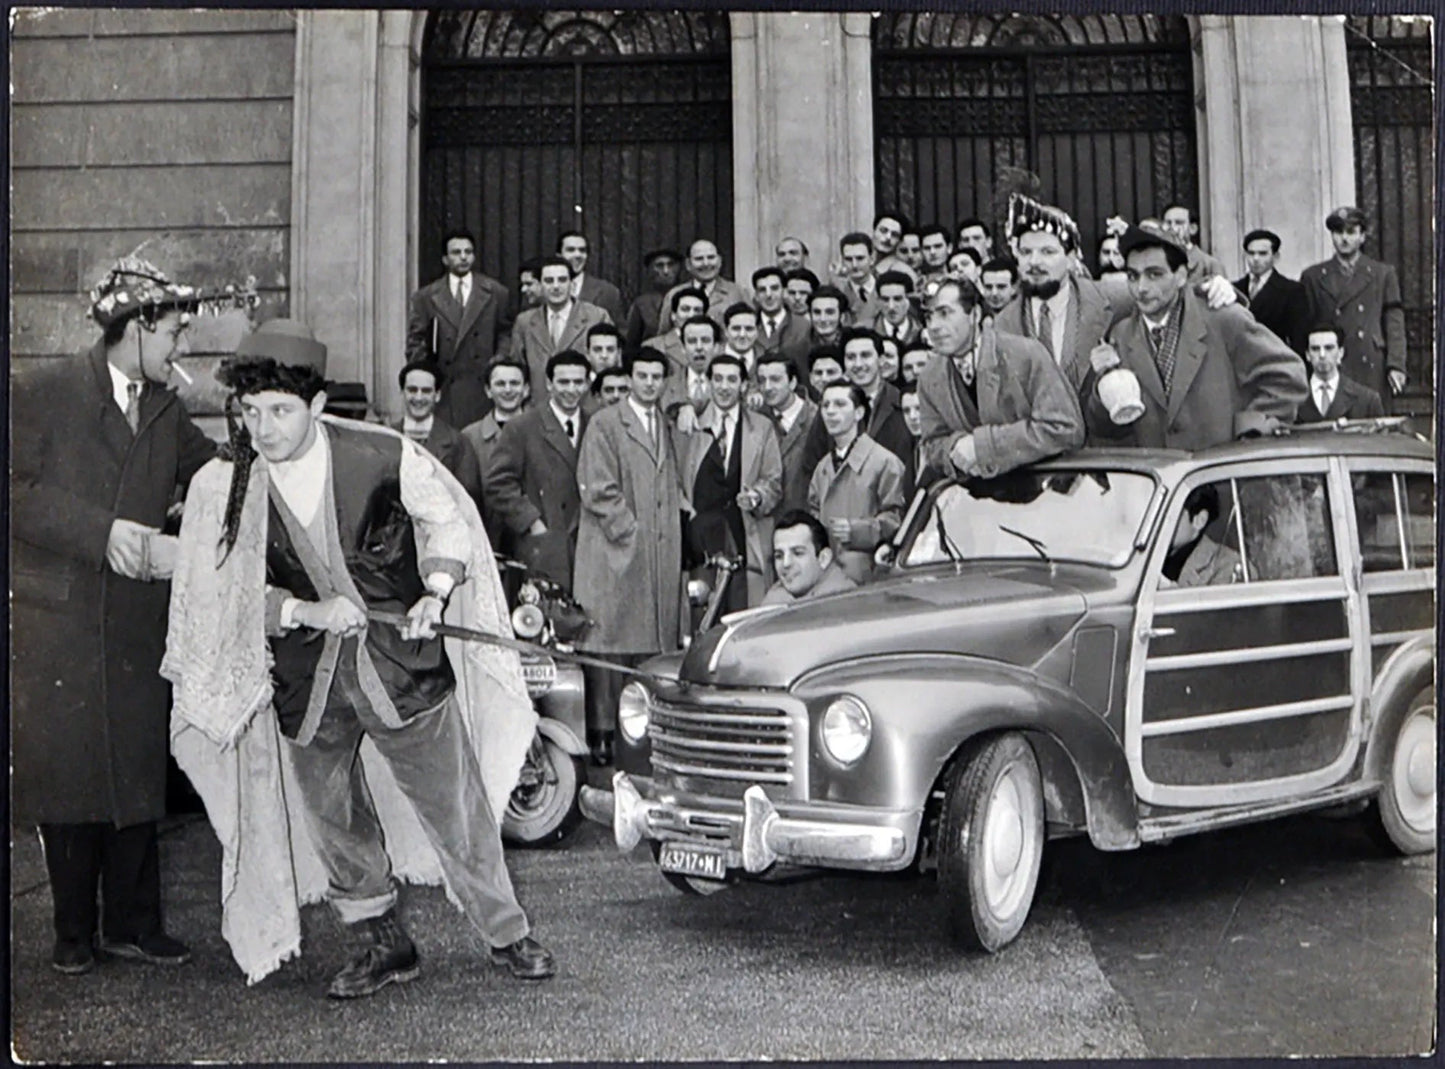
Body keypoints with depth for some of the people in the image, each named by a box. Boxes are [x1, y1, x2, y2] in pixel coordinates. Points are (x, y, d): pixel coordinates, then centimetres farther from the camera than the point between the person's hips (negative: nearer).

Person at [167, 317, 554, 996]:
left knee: (455, 807, 5)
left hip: (403, 662, -2)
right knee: (334, 821, 13)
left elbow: (447, 519, 4)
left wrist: (436, 591, -12)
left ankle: (506, 933, 23)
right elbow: (224, 593, -1)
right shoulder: (220, 487, -8)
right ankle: (386, 944, 33)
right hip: (305, 680, 3)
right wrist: (306, 612, -16)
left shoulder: (383, 456, -12)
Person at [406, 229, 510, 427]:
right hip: (443, 387, 0)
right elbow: (415, 342, 9)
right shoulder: (426, 297, 9)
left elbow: (504, 334, 13)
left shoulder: (495, 293, 10)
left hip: (483, 386, 0)